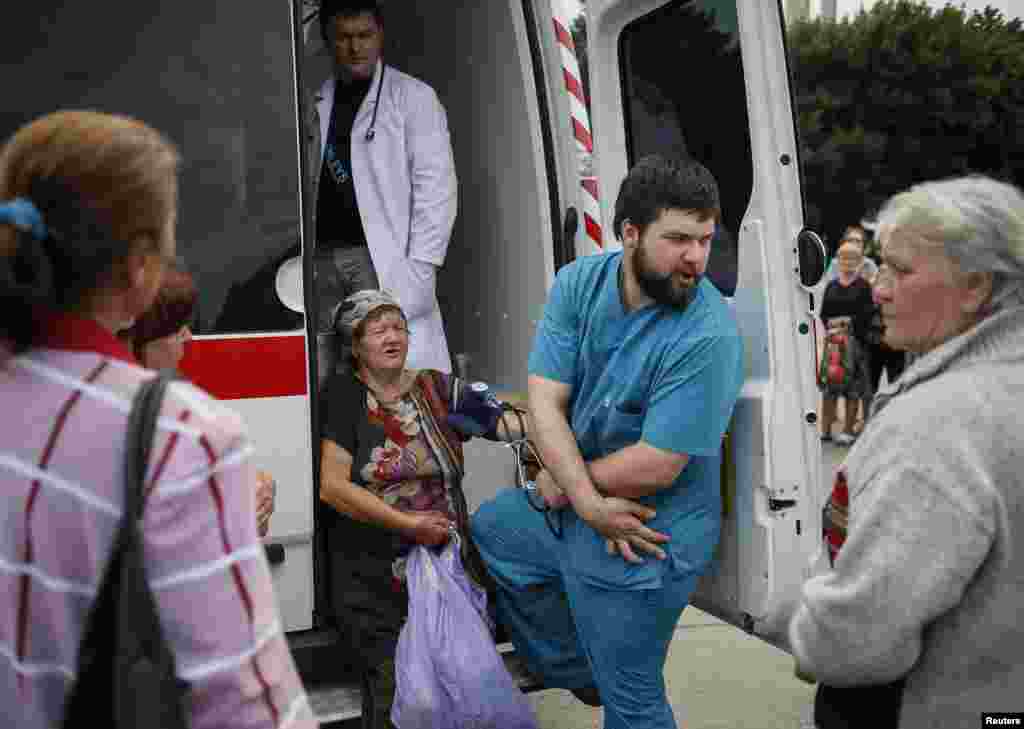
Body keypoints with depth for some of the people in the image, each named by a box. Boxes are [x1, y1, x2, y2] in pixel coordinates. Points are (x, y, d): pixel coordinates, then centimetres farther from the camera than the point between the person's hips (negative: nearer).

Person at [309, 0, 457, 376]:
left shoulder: (413, 96, 2)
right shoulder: (318, 103, 16)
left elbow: (436, 185, -4)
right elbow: (311, 183, 14)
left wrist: (420, 265, -12)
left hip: (384, 258, -4)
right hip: (325, 257, 4)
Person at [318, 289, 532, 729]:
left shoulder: (440, 390, 5)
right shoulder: (343, 396, -2)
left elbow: (515, 424, -5)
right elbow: (331, 486, -9)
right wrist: (407, 523, -12)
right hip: (373, 583, -2)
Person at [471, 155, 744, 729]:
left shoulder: (708, 336, -26)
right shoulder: (579, 283, -8)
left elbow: (654, 467, -26)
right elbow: (545, 401, -12)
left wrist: (560, 482, -11)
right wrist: (589, 503, -23)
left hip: (646, 539, -7)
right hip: (570, 504, 7)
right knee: (484, 533, 27)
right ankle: (582, 674, 36)